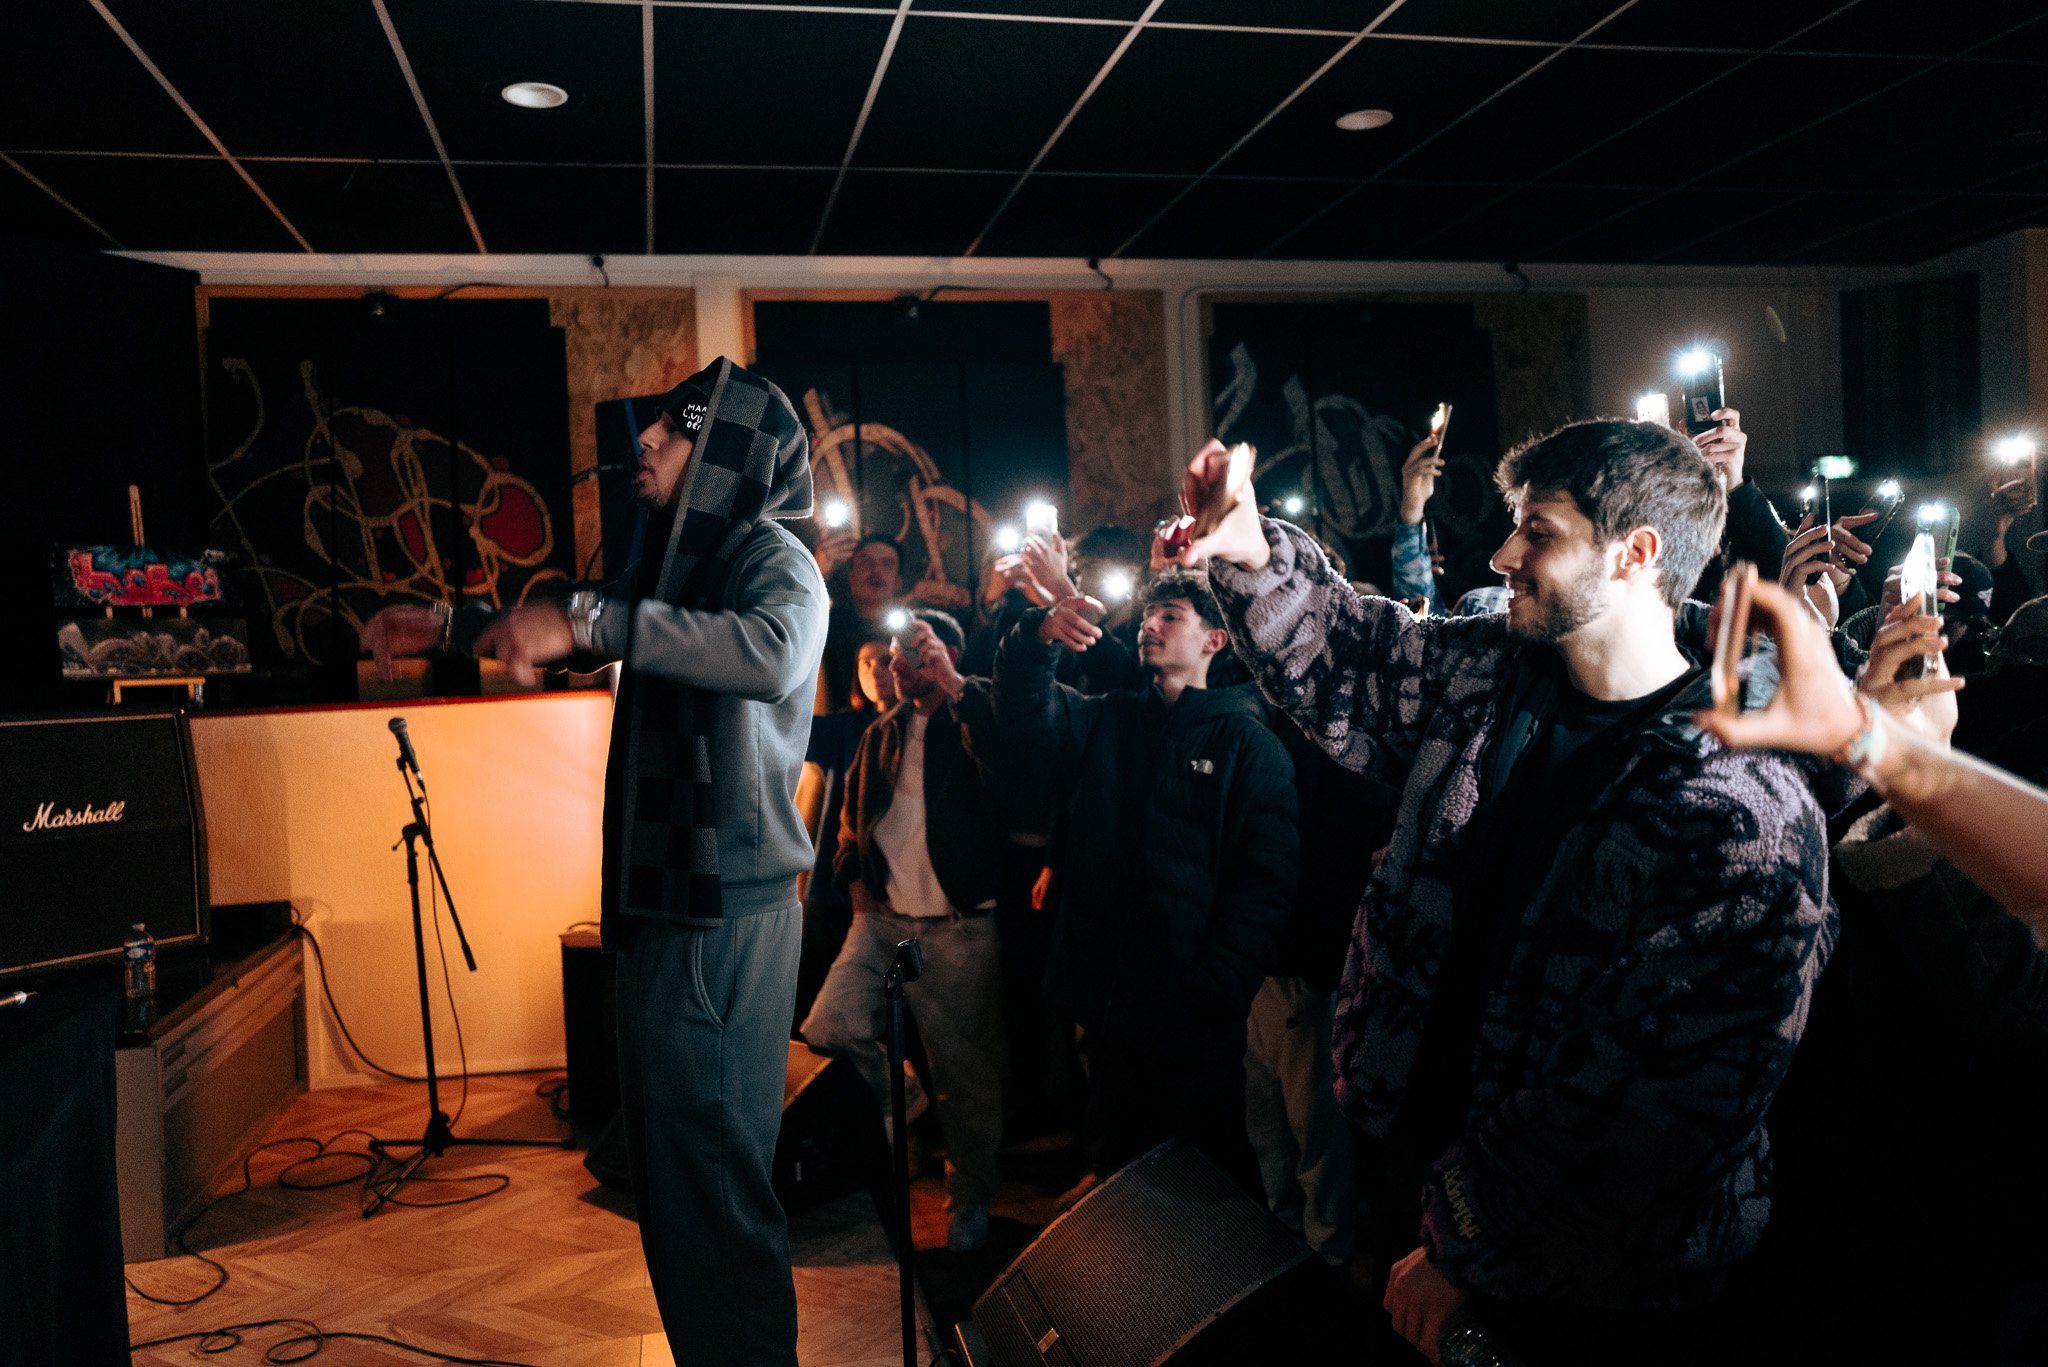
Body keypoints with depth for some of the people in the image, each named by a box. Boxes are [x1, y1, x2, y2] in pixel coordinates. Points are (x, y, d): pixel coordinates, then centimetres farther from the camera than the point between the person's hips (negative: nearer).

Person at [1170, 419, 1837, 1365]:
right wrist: (1254, 556, -9)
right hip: (1420, 1163, 6)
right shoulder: (1489, 675, -1)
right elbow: (1342, 656, 12)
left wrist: (1463, 1246, -18)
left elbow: (1657, 1098, -24)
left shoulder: (1746, 813, -23)